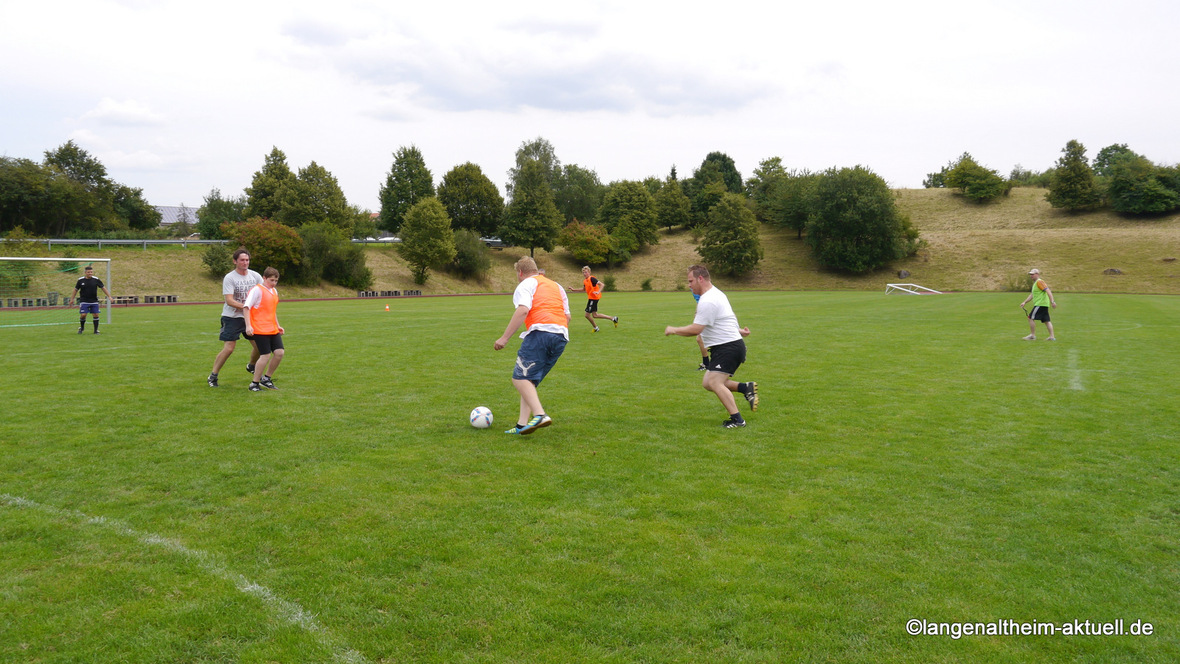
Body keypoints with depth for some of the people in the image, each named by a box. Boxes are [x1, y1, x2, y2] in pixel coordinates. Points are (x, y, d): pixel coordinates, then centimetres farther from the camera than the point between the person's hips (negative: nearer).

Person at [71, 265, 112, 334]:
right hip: (84, 301, -1)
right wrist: (72, 299, 11)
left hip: (94, 301, 1)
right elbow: (76, 289, 9)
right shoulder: (80, 280, -3)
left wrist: (109, 296, 0)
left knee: (96, 315, -2)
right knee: (83, 315, -7)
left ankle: (96, 330, 9)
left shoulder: (96, 280, -3)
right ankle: (81, 328, 19)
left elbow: (103, 288, 4)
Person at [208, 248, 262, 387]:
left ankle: (251, 367, 36)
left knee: (259, 345, 6)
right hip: (232, 318, -5)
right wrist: (246, 306, -26)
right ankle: (213, 376, 4)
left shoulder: (255, 276, 3)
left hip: (250, 317, 5)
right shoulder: (229, 278, -11)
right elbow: (229, 300, -18)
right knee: (228, 348, -11)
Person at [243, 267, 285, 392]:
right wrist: (248, 326, -20)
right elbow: (246, 307, -13)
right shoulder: (257, 290, -8)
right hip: (260, 330, -8)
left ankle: (266, 379, 17)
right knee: (266, 355, -11)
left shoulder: (274, 292, 16)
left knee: (279, 352, -1)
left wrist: (278, 325, 26)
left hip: (273, 329, 8)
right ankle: (254, 384, 2)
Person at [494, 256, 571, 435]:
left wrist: (505, 337, -12)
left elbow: (523, 310, -10)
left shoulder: (526, 284, 8)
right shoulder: (557, 286, 31)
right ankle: (522, 425, 4)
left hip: (540, 333, -8)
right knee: (530, 381, 12)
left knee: (520, 378, -11)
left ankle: (539, 415, -28)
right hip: (561, 337, 8)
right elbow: (567, 316, 24)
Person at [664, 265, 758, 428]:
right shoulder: (716, 293, 17)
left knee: (714, 382, -18)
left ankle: (737, 419, -17)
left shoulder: (707, 302, -19)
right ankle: (746, 388, 7)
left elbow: (695, 330, -20)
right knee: (707, 383, 7)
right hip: (728, 345, 11)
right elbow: (731, 316, 30)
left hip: (728, 346, -11)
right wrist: (737, 330, 38)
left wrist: (673, 330, -9)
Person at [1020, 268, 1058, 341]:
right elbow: (1032, 295, 27)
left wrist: (1052, 301, -27)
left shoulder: (1039, 281, -10)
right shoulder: (1035, 283, 21)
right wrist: (1024, 302, 21)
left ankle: (1032, 335, -3)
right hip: (1044, 305, 10)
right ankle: (1052, 337, 6)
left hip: (1040, 304, -10)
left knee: (1031, 318, -7)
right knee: (1046, 320, 7)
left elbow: (1048, 291, -20)